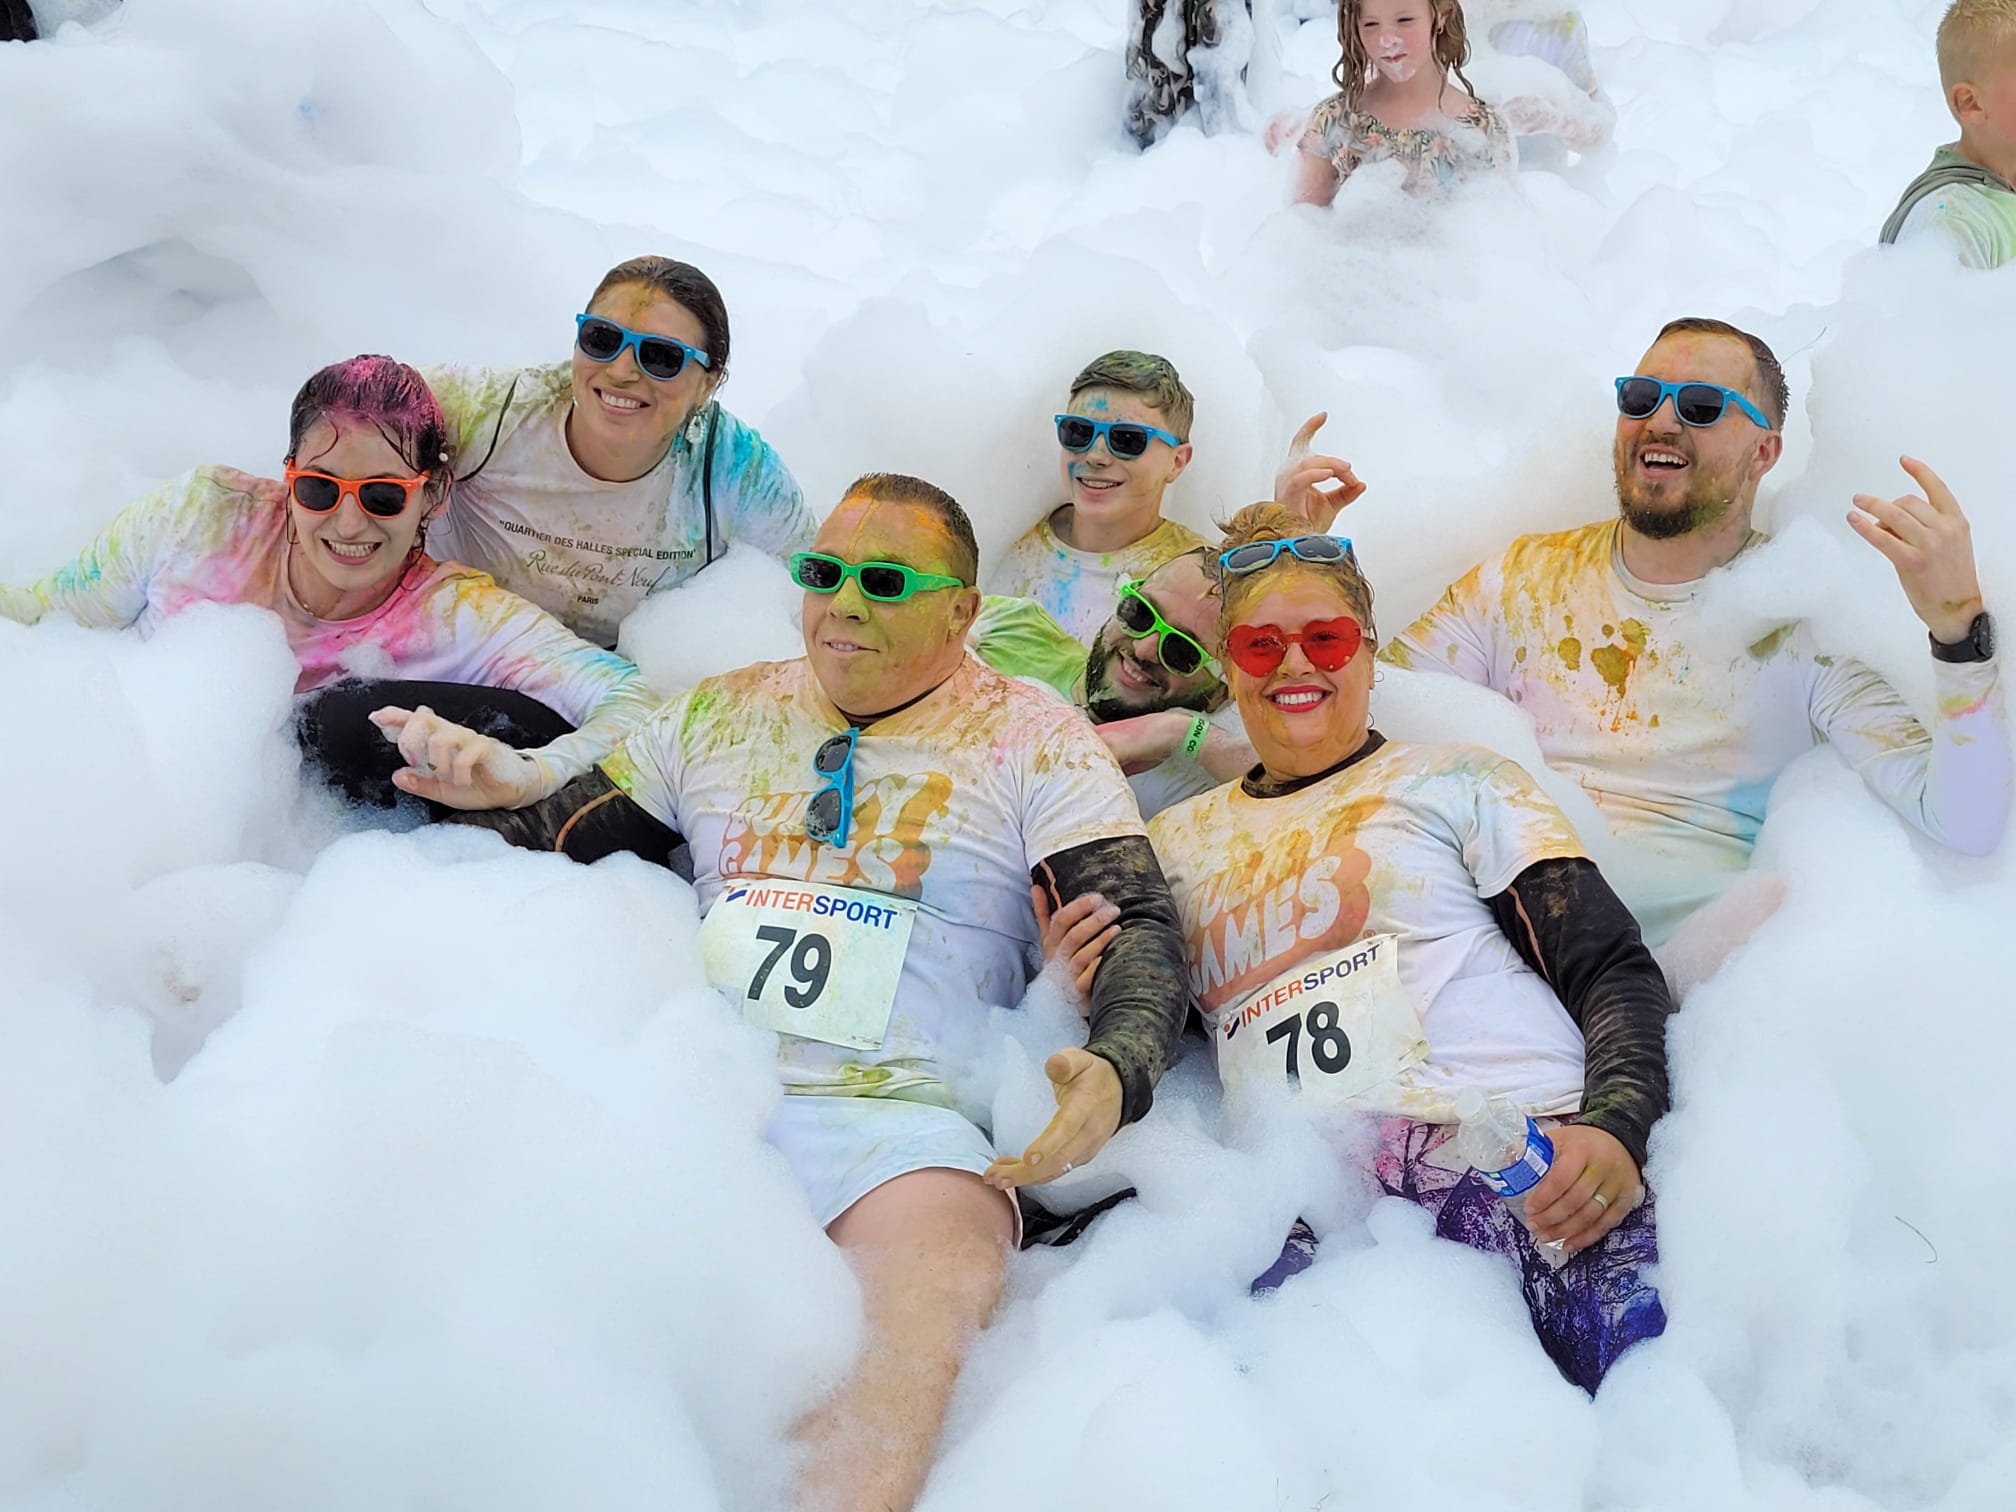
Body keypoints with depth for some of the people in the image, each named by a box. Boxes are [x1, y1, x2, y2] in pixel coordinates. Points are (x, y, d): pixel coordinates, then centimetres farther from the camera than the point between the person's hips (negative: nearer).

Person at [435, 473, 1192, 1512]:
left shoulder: (1035, 741, 10)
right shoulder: (720, 715, 21)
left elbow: (1140, 928, 2)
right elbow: (554, 843, 25)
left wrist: (1117, 1073, -19)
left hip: (895, 1115, -3)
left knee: (937, 1273, -36)